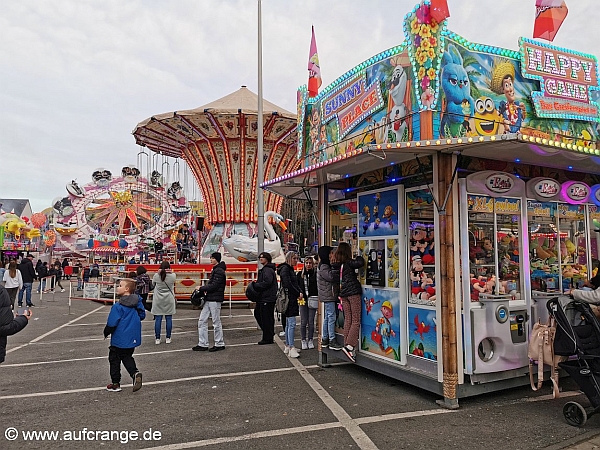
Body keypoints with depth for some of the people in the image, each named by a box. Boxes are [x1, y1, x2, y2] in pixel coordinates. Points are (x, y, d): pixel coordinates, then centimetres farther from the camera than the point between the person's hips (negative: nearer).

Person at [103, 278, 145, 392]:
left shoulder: (118, 306, -19)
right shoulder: (137, 302, -1)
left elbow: (112, 323, -17)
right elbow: (142, 315, 8)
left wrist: (106, 332, 1)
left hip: (119, 339, -6)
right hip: (133, 338, 6)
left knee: (114, 359, 12)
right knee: (127, 357, 20)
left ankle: (115, 383, 19)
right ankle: (135, 373, -4)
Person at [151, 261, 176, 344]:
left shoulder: (156, 275, -9)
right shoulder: (173, 276, -10)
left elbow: (153, 285, 8)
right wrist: (169, 272, -4)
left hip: (158, 301, 0)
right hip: (169, 300, 0)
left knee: (158, 319, 5)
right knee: (169, 319, 6)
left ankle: (157, 338, 8)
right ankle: (168, 338, 11)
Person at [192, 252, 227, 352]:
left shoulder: (219, 271, -13)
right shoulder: (214, 270, 18)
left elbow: (214, 286, -19)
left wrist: (201, 288, -11)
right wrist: (204, 289, 4)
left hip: (215, 300, -10)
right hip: (209, 299, 10)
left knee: (216, 322, 0)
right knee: (202, 321, 8)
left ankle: (219, 344, 12)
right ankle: (202, 344, 14)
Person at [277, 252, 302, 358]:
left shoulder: (290, 269, 19)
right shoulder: (285, 269, -11)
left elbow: (295, 284, 18)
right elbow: (288, 284, -19)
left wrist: (300, 292, -1)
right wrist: (298, 294, -11)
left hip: (292, 299, 10)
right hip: (289, 299, -10)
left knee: (288, 324, 13)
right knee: (292, 323, -11)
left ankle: (288, 346, 20)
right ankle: (291, 348, -10)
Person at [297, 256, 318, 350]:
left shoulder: (315, 273, 0)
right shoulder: (300, 274, 6)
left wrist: (316, 297, -13)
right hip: (303, 300, 1)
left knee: (311, 321, 5)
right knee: (303, 322, 3)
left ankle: (310, 340, 17)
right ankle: (303, 341, 14)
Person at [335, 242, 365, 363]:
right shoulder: (349, 262, -11)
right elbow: (361, 263, -24)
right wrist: (359, 256, -4)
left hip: (343, 294, 7)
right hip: (353, 292, -6)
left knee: (347, 320, 12)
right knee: (356, 321, -4)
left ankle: (347, 345, 13)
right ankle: (349, 346, -14)